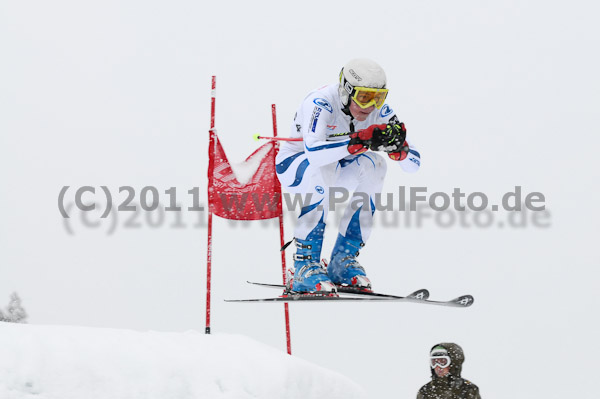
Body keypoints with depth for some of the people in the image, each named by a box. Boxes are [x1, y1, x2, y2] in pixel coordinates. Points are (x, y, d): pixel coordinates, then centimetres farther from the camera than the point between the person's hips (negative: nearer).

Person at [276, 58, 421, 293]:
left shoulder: (379, 112, -15)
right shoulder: (321, 102, -31)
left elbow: (413, 164, -16)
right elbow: (313, 152, -49)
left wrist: (398, 148, -38)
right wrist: (360, 141, -54)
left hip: (335, 169, 5)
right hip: (292, 166, -5)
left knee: (373, 164, -23)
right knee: (324, 166, -37)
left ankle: (343, 260, -14)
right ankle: (304, 264, -30)